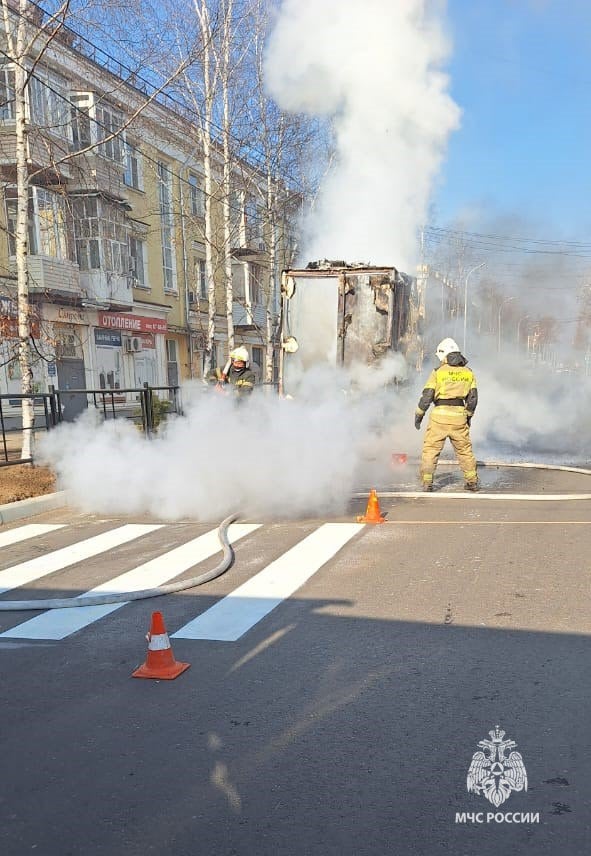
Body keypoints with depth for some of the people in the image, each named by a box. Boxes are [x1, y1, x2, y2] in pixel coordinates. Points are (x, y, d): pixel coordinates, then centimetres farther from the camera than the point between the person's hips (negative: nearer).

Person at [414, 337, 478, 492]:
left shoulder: (438, 371, -3)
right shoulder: (468, 372, 8)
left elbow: (427, 395, -4)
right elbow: (472, 397, 10)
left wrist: (419, 415, 6)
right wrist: (468, 416, 23)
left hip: (440, 415, -3)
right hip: (459, 416, 3)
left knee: (431, 448, 5)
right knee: (465, 449, 15)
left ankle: (427, 482, 3)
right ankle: (472, 481, 19)